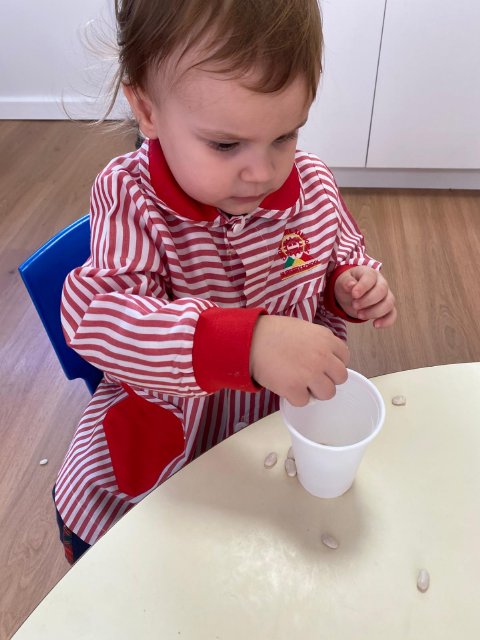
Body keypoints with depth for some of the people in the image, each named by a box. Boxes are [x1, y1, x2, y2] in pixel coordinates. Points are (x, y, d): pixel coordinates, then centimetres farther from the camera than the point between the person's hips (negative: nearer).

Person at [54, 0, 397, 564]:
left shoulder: (313, 185, -10)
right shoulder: (129, 197, -21)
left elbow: (342, 256, 11)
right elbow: (95, 314, -36)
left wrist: (352, 288, -15)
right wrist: (248, 344, -50)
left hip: (288, 406, 3)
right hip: (169, 417, -2)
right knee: (87, 519, 0)